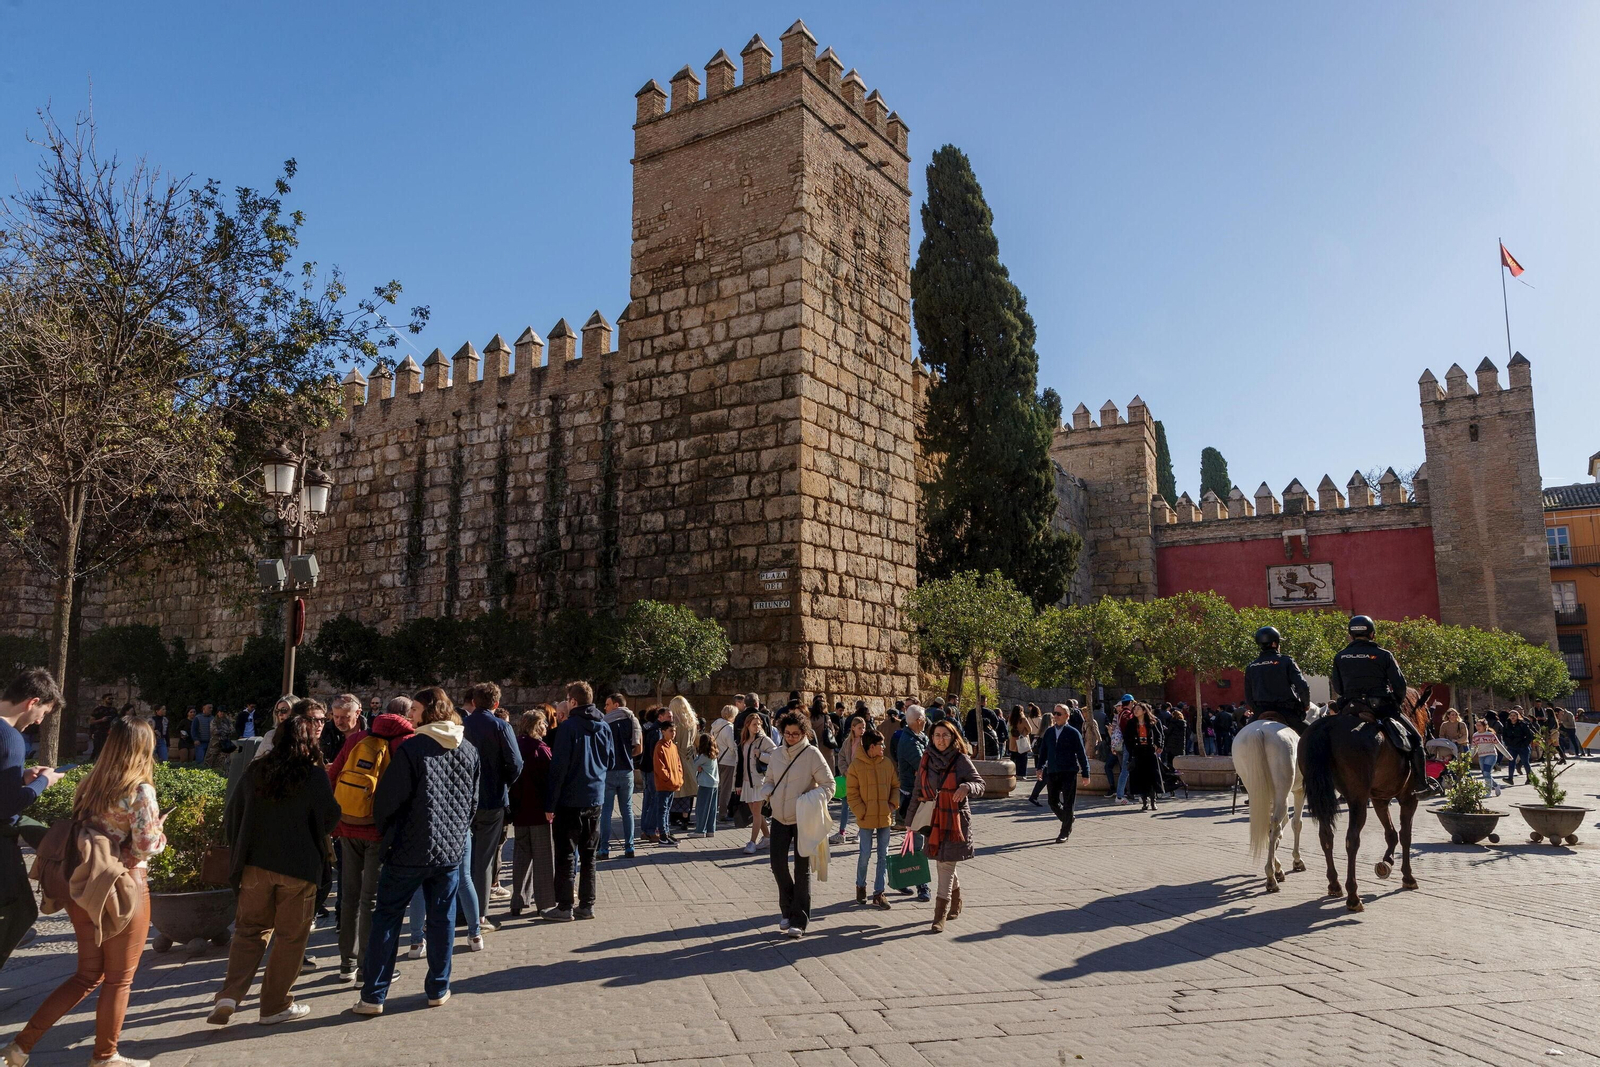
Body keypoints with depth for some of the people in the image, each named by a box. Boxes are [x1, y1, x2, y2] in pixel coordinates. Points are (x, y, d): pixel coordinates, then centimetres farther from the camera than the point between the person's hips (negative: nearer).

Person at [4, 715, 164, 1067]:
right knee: (119, 979, 10)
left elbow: (84, 831, 11)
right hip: (122, 890, -7)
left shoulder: (90, 784, 5)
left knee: (88, 975, 20)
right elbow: (147, 847, -15)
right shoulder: (140, 791, -16)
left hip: (84, 888, 7)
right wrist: (160, 833, 5)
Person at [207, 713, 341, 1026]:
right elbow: (330, 817, -6)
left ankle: (230, 995, 1)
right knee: (290, 935, 8)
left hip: (255, 864, 4)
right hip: (299, 867, -4)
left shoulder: (255, 771, 3)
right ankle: (275, 1005, 14)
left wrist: (242, 850, 24)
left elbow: (232, 816, 10)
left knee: (250, 929, 16)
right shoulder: (315, 774, -9)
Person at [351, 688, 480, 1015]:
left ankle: (373, 996, 8)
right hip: (451, 849, 4)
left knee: (387, 918, 6)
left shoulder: (411, 749, -14)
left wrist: (386, 831, 9)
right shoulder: (469, 752, 2)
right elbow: (473, 801, 10)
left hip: (410, 850, -4)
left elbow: (387, 798, -10)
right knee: (442, 919, 12)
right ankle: (438, 989, 19)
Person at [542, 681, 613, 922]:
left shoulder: (568, 727, -13)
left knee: (565, 855, 3)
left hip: (570, 801, -5)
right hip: (595, 799, 5)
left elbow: (559, 767, -15)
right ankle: (587, 904, 16)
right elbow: (610, 763, 12)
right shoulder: (603, 728, 4)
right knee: (588, 855, 13)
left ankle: (564, 907, 6)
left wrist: (550, 803, -12)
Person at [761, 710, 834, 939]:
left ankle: (799, 921, 9)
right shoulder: (777, 754, 5)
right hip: (779, 817, 5)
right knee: (778, 864, 6)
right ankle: (788, 910, 27)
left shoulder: (812, 754, -10)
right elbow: (768, 780, 17)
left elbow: (828, 785, -9)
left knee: (802, 869, 3)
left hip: (803, 819, -5)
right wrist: (767, 792, -5)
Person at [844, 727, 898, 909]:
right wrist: (861, 812, -11)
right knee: (865, 854, 2)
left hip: (885, 817, 4)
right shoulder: (856, 765, -8)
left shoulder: (887, 763, 3)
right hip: (866, 818, -4)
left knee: (883, 855, 5)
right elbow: (851, 793, -5)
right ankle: (860, 886, 26)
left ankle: (879, 893, 12)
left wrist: (893, 804, -2)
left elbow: (895, 785, 12)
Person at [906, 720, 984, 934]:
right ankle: (956, 904, 39)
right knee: (942, 863, 15)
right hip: (933, 819, 5)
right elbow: (918, 789, 10)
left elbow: (980, 785, -9)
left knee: (946, 864, -7)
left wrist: (966, 787, -31)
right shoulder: (926, 759, 3)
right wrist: (911, 817, 10)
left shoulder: (961, 760, -9)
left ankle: (940, 917, -4)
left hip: (956, 820, -5)